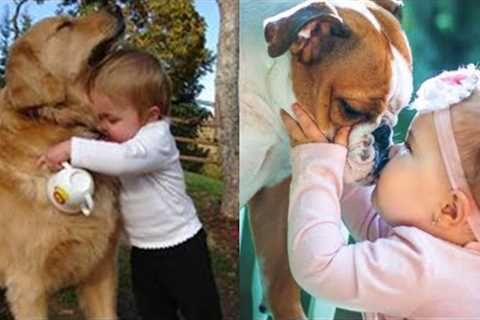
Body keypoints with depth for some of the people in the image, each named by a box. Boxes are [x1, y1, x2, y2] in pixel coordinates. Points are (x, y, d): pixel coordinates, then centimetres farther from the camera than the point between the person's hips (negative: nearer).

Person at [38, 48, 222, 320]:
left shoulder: (157, 138, -26)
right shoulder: (120, 137, 0)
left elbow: (124, 158, -43)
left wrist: (72, 148, -39)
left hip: (181, 246, -8)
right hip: (142, 250, 8)